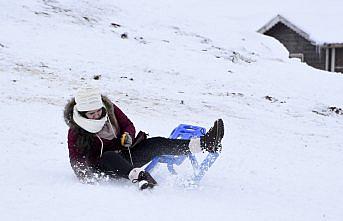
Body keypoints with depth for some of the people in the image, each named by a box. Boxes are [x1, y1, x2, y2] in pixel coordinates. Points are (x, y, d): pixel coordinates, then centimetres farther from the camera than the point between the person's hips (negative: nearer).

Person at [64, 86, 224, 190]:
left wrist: (127, 136, -15)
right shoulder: (75, 132, -12)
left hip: (126, 156, 5)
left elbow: (128, 125, 8)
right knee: (108, 157, -41)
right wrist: (83, 174, -33)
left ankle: (205, 143, -28)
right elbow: (75, 158, -13)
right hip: (104, 168, -5)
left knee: (157, 144, -15)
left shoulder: (109, 109, 0)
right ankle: (139, 177, -68)